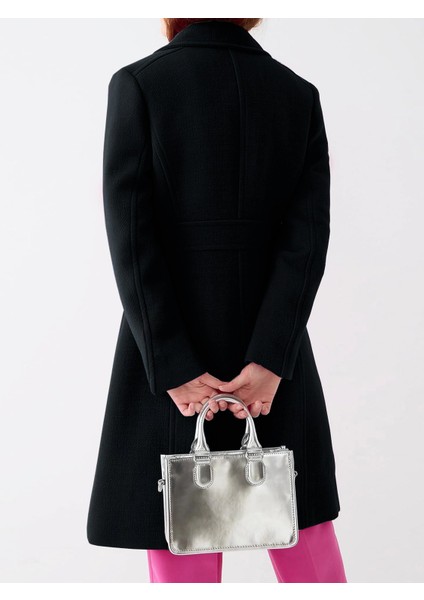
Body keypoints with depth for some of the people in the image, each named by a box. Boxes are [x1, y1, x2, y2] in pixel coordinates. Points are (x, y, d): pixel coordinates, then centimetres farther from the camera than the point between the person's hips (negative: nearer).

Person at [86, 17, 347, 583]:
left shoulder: (137, 84, -4)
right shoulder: (300, 94, 5)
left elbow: (131, 239, -12)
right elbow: (309, 235, -6)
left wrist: (176, 371, -11)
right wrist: (267, 362, -11)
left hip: (172, 366, -3)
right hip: (277, 366, 3)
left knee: (183, 565, 7)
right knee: (309, 557, 15)